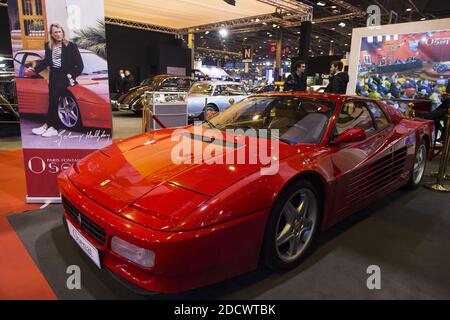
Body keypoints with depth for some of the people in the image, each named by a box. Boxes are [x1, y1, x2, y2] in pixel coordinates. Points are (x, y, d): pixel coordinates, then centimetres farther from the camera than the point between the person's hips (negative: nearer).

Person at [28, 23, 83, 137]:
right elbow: (46, 61, 21)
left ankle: (48, 125, -14)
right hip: (54, 76, 5)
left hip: (65, 76, -4)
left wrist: (71, 75, -10)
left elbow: (79, 65, -2)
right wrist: (35, 69, 8)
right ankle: (54, 128, -13)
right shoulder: (48, 46, 13)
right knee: (52, 98, -12)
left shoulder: (71, 46, -1)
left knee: (54, 95, -22)